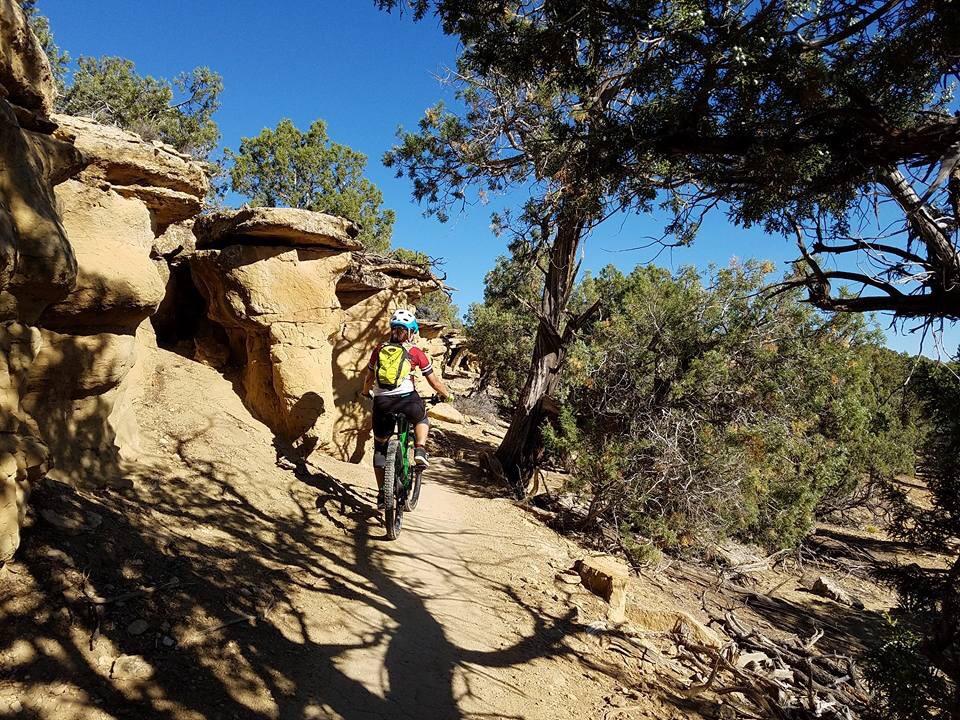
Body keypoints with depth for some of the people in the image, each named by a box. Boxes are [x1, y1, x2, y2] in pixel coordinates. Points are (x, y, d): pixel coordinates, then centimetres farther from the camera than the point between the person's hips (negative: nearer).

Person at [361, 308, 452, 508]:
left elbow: (369, 378, 23)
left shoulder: (379, 349, 15)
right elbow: (434, 381, 12)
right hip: (406, 400, -2)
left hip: (381, 402, 2)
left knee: (380, 447, 18)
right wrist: (447, 395, 30)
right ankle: (420, 450, 9)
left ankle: (382, 492, 16)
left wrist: (365, 393, 44)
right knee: (422, 419, 33)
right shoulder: (415, 352, 8)